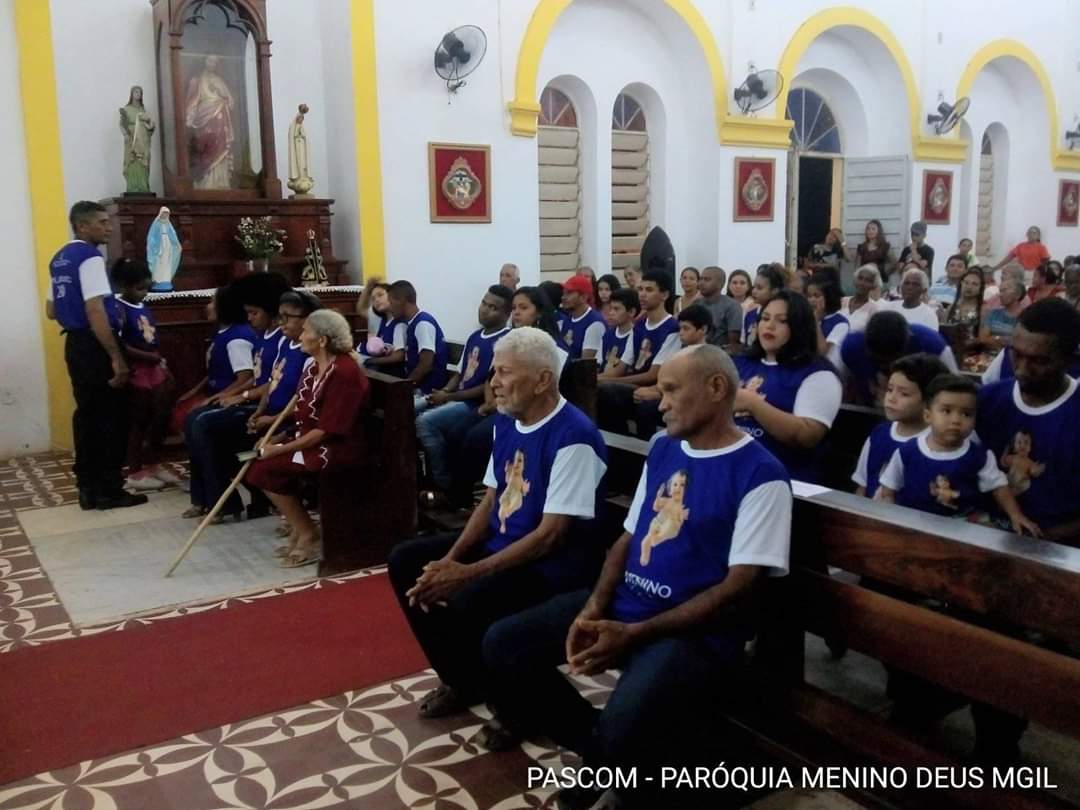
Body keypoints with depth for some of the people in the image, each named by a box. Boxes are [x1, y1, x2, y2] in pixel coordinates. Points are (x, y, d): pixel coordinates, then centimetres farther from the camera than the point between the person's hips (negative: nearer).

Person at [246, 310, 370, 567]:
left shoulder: (344, 372, -22)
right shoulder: (315, 367, 8)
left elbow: (325, 430, -23)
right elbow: (305, 416, 14)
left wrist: (281, 449, -18)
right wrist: (279, 439, 1)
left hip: (339, 448, -9)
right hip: (314, 440, 9)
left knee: (267, 468, -14)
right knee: (260, 460, -1)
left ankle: (309, 536, -1)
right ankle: (298, 528, 9)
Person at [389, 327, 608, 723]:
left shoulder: (573, 437, -23)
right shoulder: (505, 422, 5)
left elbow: (551, 535, -24)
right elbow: (490, 501, 10)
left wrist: (468, 573, -25)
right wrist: (450, 559, -6)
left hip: (552, 563, -9)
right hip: (500, 542, 9)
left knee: (469, 604, -31)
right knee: (406, 561, 5)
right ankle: (463, 680, 15)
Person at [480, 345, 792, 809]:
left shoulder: (760, 474, -12)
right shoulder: (663, 448, 12)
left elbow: (741, 587, -16)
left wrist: (633, 634, -20)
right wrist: (594, 606, -4)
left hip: (695, 630, -7)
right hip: (620, 603, 8)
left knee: (624, 727, -34)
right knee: (502, 645, -2)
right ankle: (596, 743, 14)